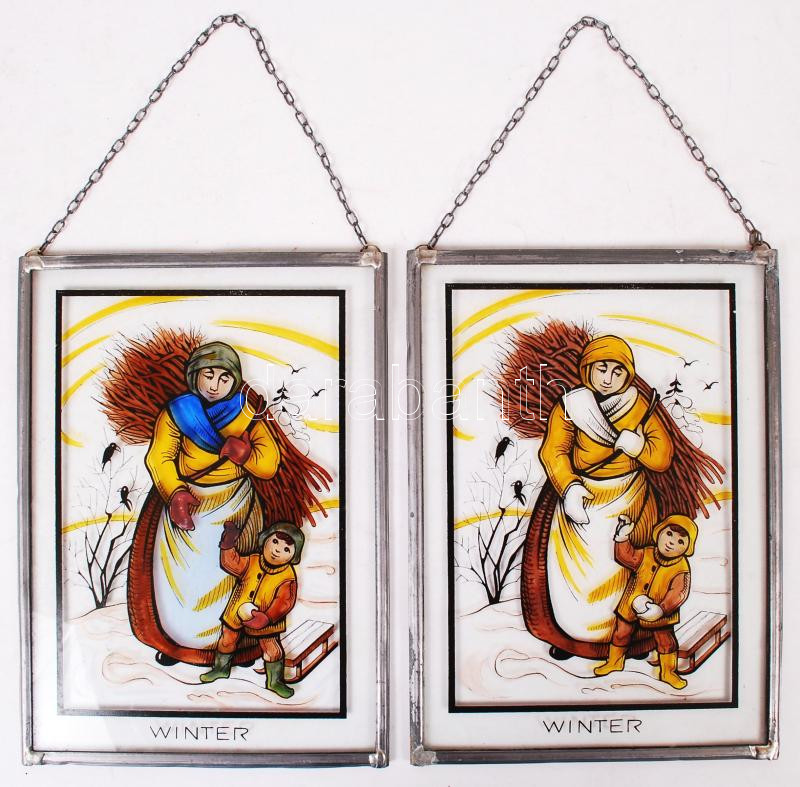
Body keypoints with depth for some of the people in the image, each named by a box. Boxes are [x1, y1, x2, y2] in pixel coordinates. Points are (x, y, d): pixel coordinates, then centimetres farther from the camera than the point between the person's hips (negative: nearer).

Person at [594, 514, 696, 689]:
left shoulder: (681, 569, -21)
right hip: (631, 606, 2)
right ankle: (614, 662, 38)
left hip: (660, 613, -2)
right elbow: (626, 556, -6)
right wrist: (622, 539, -18)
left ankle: (668, 672, 32)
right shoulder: (646, 554, -12)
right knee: (621, 633, 14)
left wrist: (662, 608, -34)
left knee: (666, 641, 8)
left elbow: (678, 593, -25)